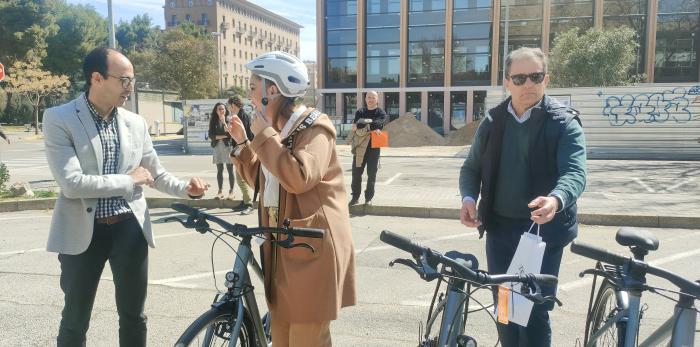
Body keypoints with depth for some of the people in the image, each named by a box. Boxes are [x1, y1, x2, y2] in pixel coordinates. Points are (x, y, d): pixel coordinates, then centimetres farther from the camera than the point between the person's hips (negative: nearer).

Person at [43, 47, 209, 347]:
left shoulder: (136, 123, 5)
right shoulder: (59, 119, -9)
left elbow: (156, 174, 14)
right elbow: (71, 183, -19)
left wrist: (186, 189, -5)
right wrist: (129, 180, -13)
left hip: (129, 229, 4)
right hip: (82, 232, -3)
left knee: (133, 317, 14)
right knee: (75, 321, 11)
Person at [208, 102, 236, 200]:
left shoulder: (229, 119, -1)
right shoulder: (213, 121, 7)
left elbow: (229, 133, -12)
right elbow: (211, 135, 0)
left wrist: (224, 122, -15)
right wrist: (223, 136, -9)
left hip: (228, 146, -3)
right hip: (217, 147, 3)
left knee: (230, 170, -1)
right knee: (219, 170, 7)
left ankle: (231, 191, 3)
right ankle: (220, 191, 12)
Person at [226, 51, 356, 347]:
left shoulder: (315, 128, -13)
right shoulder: (277, 130, 13)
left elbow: (298, 178, -29)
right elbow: (260, 180, 21)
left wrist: (264, 135, -21)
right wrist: (243, 143, 9)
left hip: (311, 249, -8)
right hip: (281, 247, 8)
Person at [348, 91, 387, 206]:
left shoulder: (381, 113, 3)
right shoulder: (360, 112, 10)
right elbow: (355, 128, -5)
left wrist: (361, 125, -8)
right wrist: (371, 128, -12)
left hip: (374, 148, -2)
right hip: (359, 147, 2)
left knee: (371, 175, 3)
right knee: (356, 173, 4)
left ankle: (368, 198, 13)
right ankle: (355, 197, 15)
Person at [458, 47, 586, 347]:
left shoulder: (564, 122, -7)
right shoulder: (493, 121, 5)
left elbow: (575, 172, -20)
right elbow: (472, 167, 11)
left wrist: (556, 200, -42)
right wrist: (469, 197, -10)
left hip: (543, 229, -4)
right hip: (499, 227, 4)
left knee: (534, 310, 0)